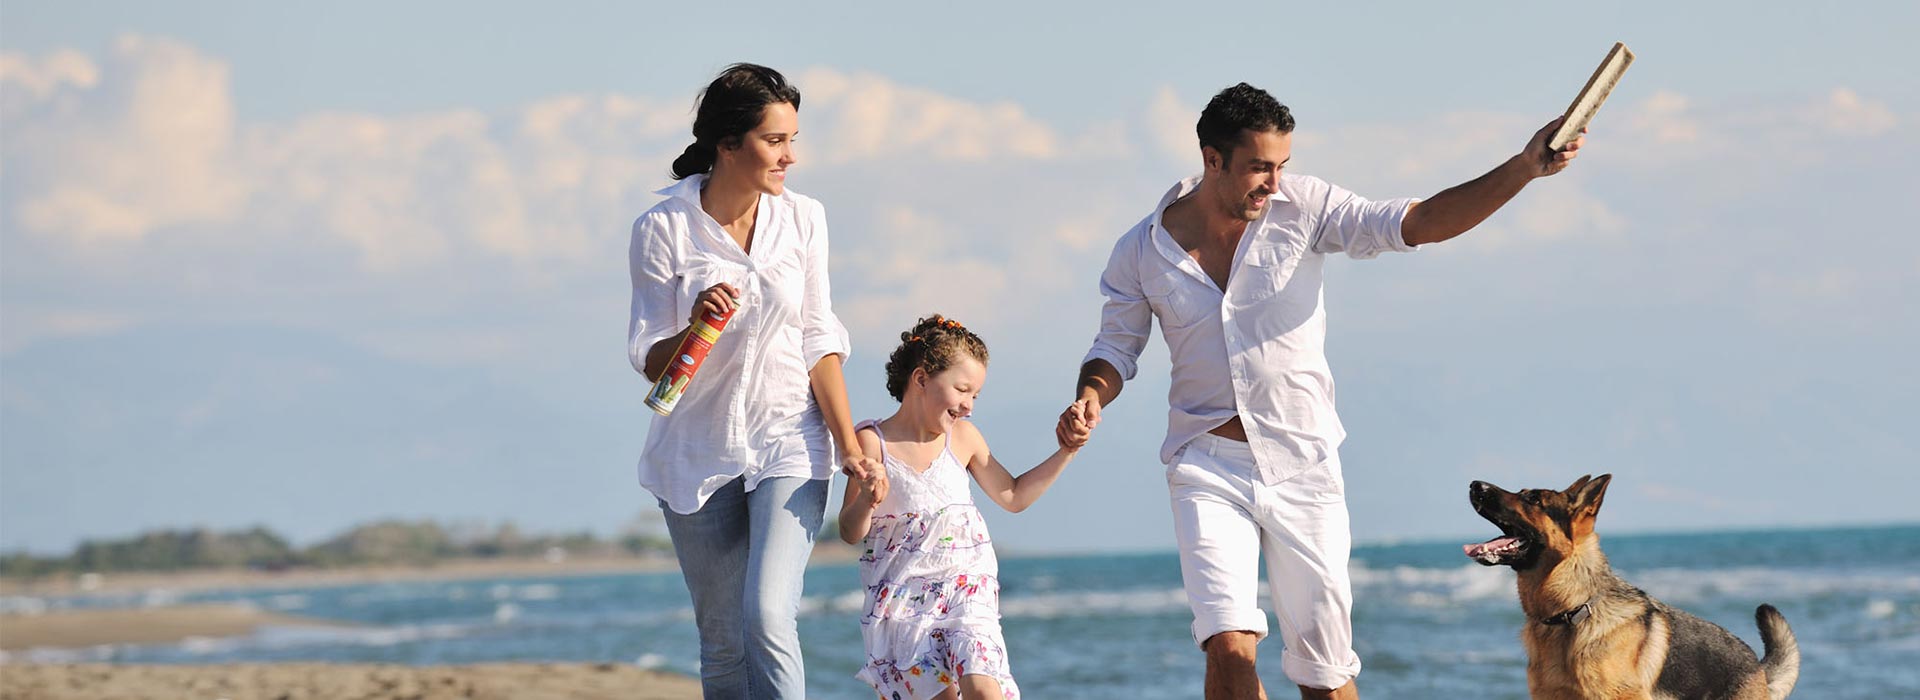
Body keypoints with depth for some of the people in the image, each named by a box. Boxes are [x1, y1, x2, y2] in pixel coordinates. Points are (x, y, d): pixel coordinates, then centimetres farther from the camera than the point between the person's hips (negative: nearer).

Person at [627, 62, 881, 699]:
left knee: (768, 619, -19)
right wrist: (695, 328, -27)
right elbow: (651, 362, -6)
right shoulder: (662, 230, -9)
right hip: (698, 453, 0)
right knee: (722, 645, 6)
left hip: (789, 444, 0)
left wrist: (849, 445, -3)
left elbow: (819, 342, 3)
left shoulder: (802, 220, -2)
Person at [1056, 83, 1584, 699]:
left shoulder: (1302, 209, -7)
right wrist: (1091, 397, -12)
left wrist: (1524, 168, -23)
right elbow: (1116, 347, 10)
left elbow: (1420, 223, -12)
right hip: (1209, 469, -1)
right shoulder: (1141, 254, -4)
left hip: (1303, 465, 1)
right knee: (1229, 649, -19)